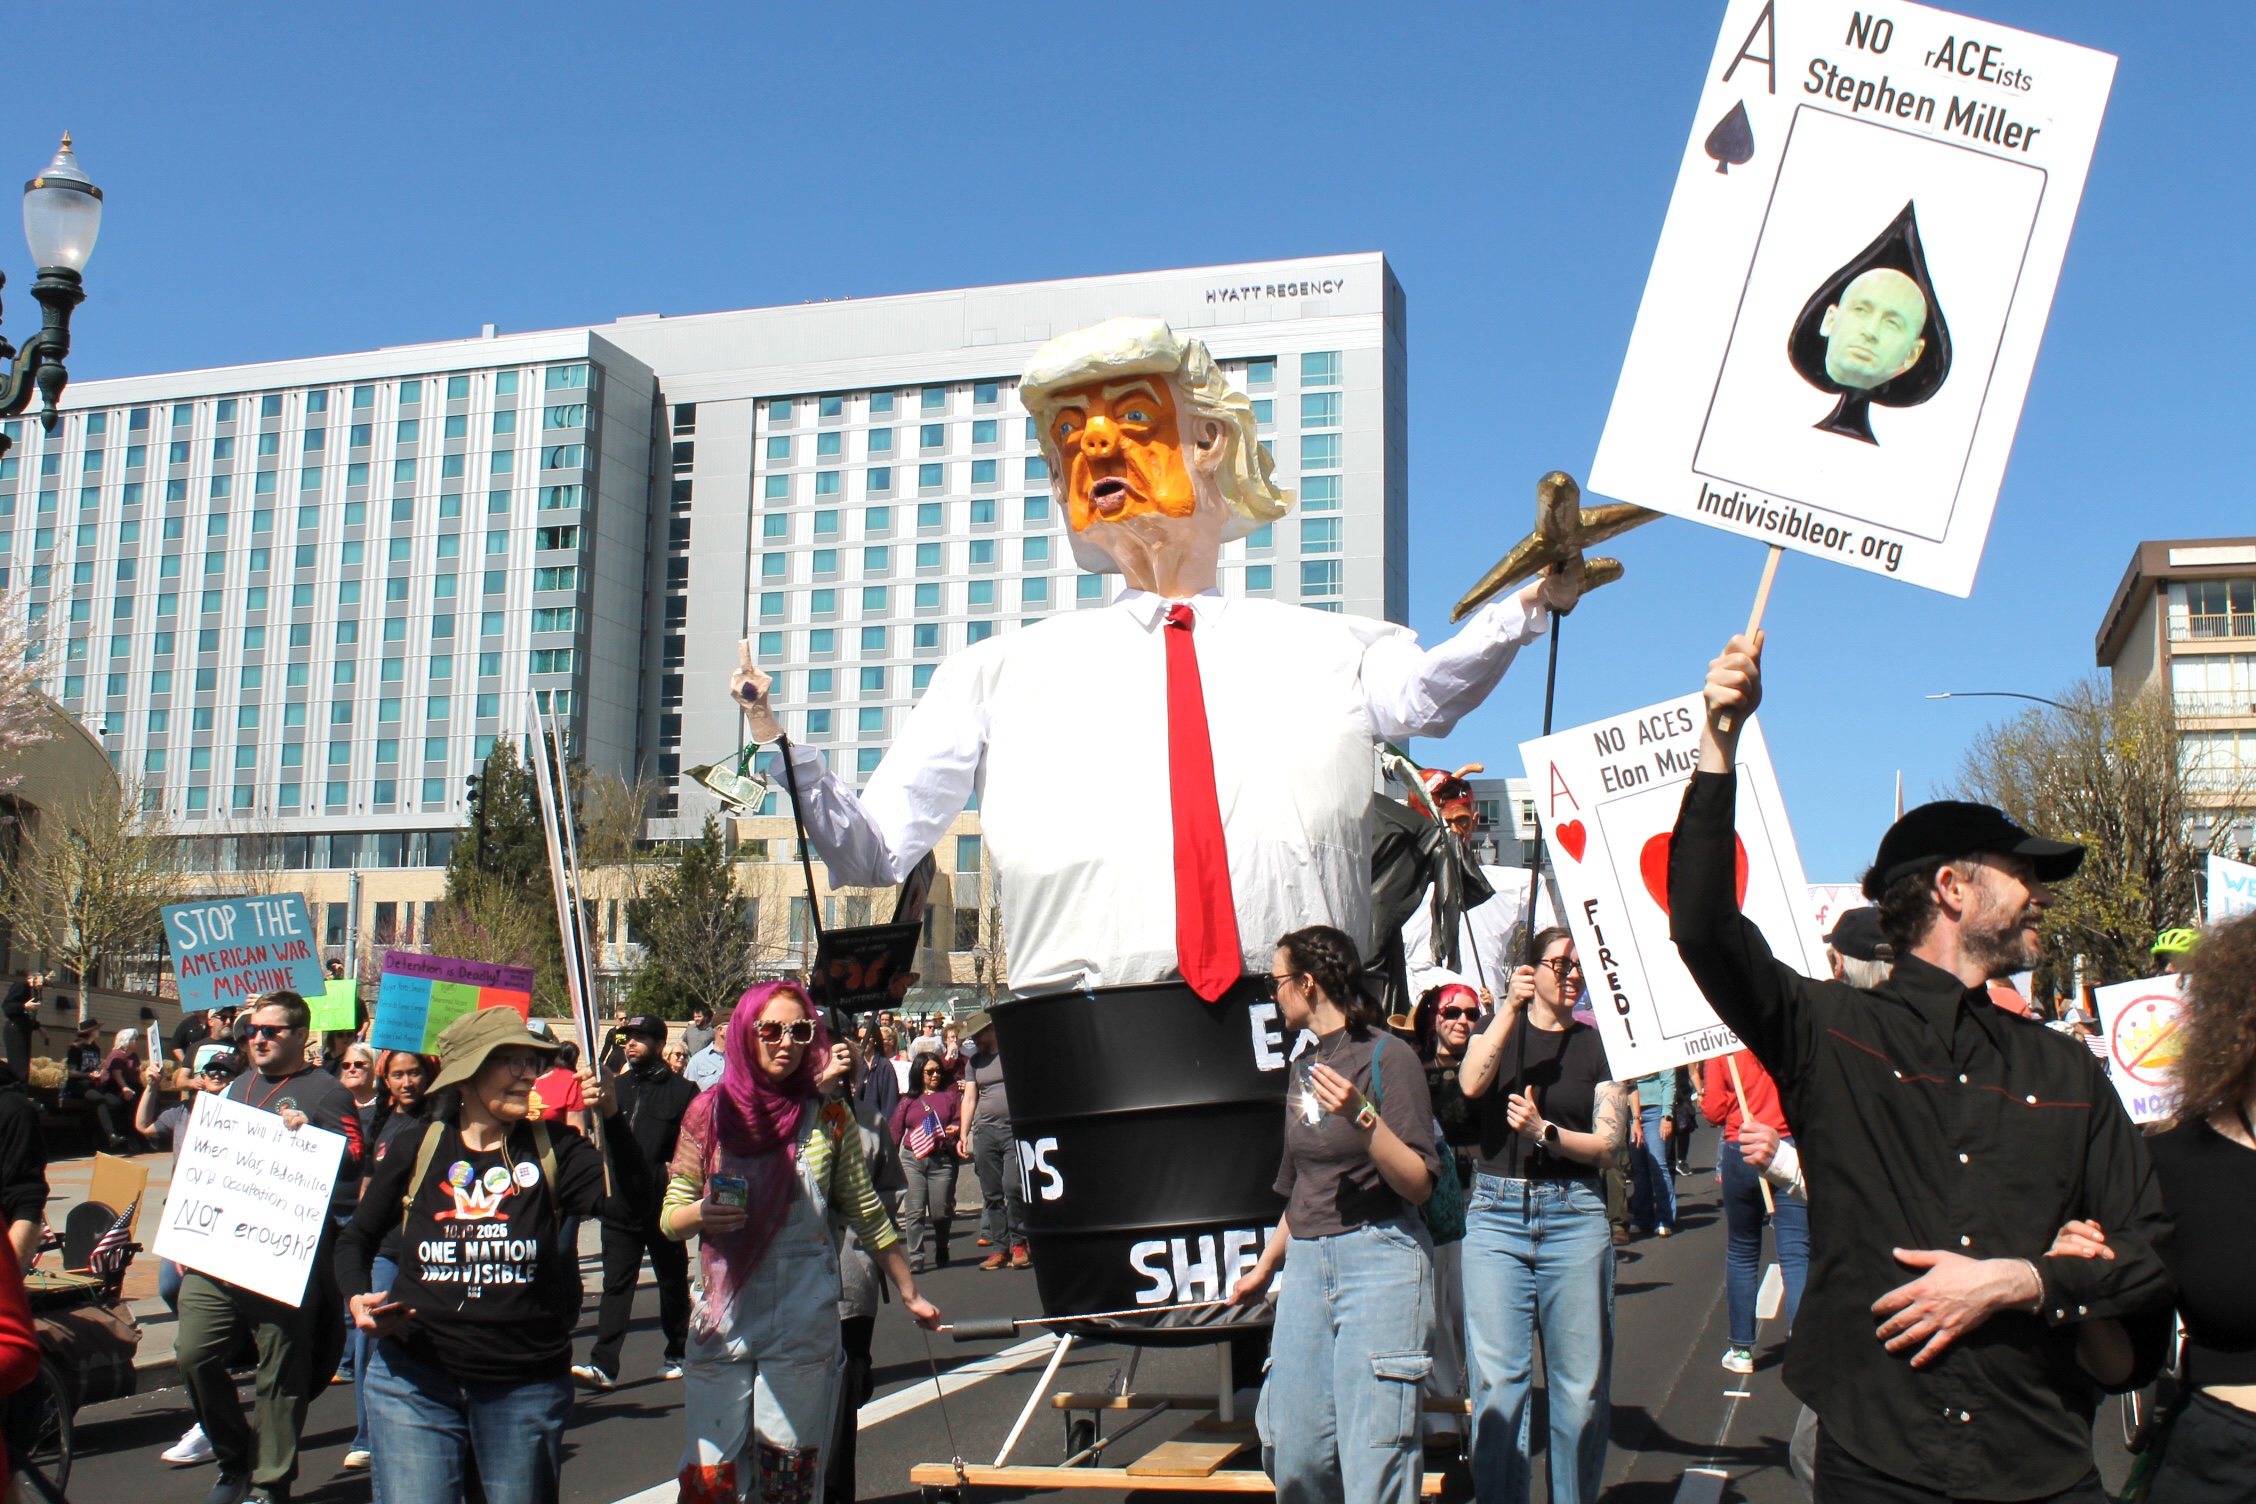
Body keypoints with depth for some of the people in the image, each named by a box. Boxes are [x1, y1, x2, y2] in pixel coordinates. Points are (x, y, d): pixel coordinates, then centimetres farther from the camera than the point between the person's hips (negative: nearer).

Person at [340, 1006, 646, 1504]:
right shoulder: (413, 1151, 1)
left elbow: (632, 1199, -17)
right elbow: (357, 1238, 15)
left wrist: (610, 1120, -28)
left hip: (527, 1389, 1)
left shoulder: (552, 1150, -1)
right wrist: (359, 1297, -4)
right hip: (415, 1381, 0)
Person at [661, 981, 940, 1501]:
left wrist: (911, 1294, 13)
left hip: (803, 1323, 0)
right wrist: (700, 1214, -17)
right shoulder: (710, 1111, 1)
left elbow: (867, 1215, 9)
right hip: (723, 1317, 1)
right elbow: (671, 1215, 6)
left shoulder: (827, 1116, 1)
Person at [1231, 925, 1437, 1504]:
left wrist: (1361, 1116, -24)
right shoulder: (1305, 1070, 16)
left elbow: (1419, 1184, -12)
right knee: (1290, 1457, 4)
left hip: (1379, 1260, -7)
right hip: (1306, 1265, 7)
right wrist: (1264, 1267, 33)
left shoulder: (1389, 1058, -6)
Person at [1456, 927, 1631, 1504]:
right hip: (1497, 1211, 0)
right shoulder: (1498, 1029, 10)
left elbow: (1611, 1145, 0)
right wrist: (1511, 1008, -18)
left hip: (1574, 1213, 0)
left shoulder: (1598, 1045, 8)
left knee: (1580, 1381, 2)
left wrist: (1545, 1132, -15)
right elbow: (1471, 1083, -12)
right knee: (1497, 1378, -3)